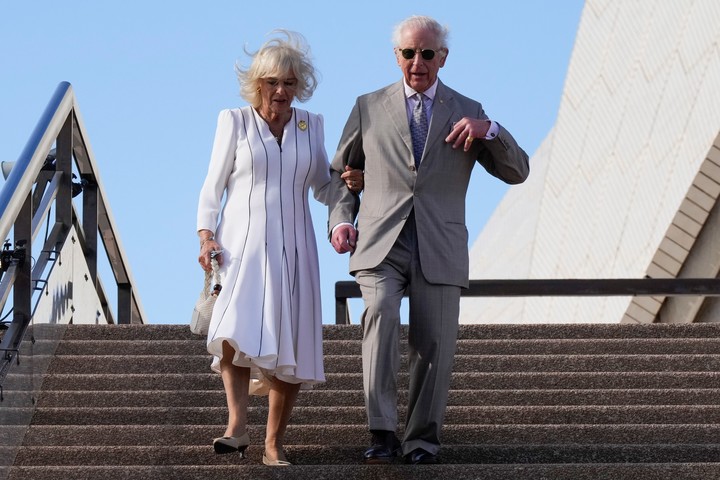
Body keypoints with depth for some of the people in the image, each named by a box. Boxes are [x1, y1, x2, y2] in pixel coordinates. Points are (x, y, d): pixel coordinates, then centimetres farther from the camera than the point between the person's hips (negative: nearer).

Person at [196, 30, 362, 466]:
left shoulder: (311, 126, 12)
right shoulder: (234, 121, 5)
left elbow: (322, 189, 17)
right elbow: (213, 186, 6)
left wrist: (351, 183, -4)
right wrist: (206, 236, -7)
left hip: (292, 247, 3)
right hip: (241, 244, -3)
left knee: (288, 346, -2)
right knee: (236, 331, -24)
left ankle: (274, 443, 5)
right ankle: (238, 427, -29)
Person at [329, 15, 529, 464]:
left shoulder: (467, 112, 11)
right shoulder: (369, 107, 11)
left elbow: (517, 171, 5)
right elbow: (341, 172, 20)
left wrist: (488, 130, -13)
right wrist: (341, 220, 2)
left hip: (438, 250, 1)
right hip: (381, 246, -1)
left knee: (435, 346, 0)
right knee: (381, 314, -25)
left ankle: (422, 439, 17)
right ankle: (383, 433, -24)